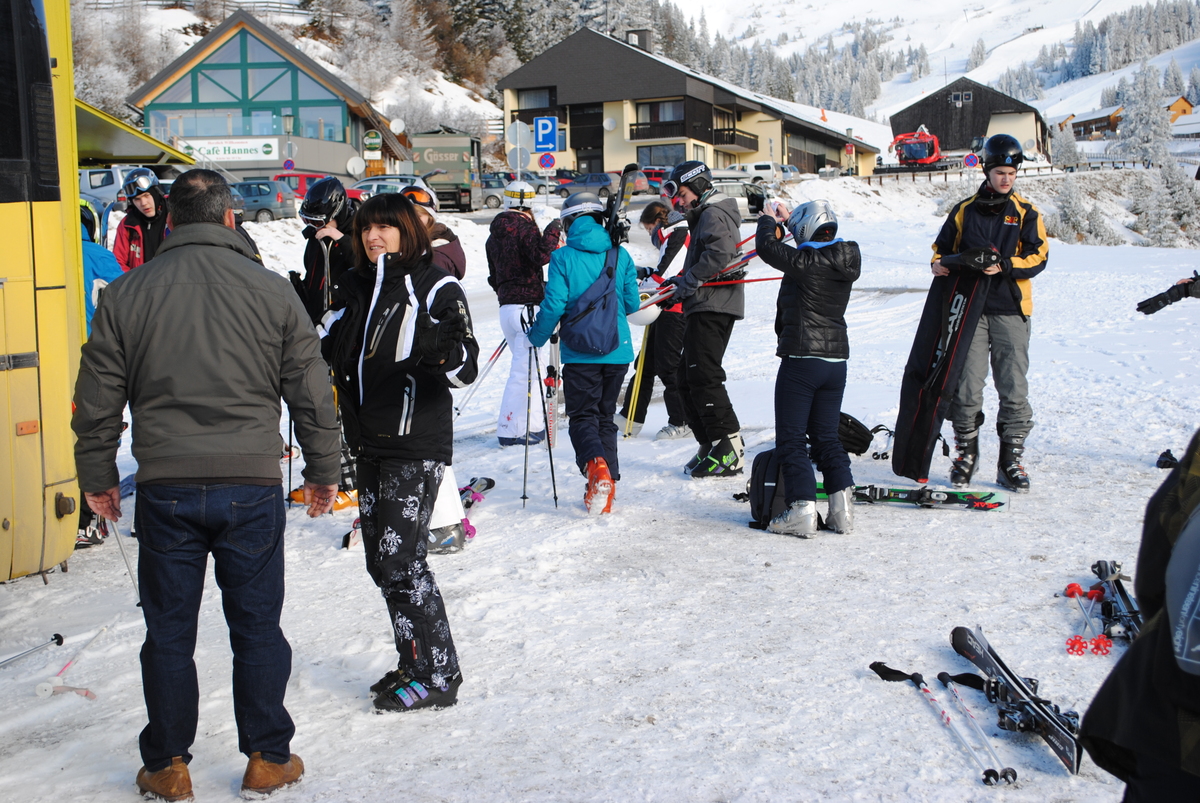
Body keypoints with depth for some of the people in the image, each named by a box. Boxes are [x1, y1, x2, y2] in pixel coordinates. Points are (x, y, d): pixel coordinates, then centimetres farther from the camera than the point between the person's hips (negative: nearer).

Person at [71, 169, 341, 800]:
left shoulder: (126, 294, 2)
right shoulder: (272, 290, 0)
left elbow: (97, 399, 5)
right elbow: (311, 392, 4)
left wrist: (97, 476, 18)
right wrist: (322, 471, 14)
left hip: (165, 488, 1)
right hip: (253, 487, 0)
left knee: (168, 631, 11)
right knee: (257, 627, 11)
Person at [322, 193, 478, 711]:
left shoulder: (436, 288, -7)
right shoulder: (354, 288, 12)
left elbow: (465, 367, -16)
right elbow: (332, 353, 23)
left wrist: (443, 350, -36)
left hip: (416, 447, -7)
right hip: (368, 444, 8)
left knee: (401, 560, -9)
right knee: (381, 560, 11)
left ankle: (438, 676, 2)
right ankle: (413, 663, 25)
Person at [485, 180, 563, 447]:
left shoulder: (494, 234, 16)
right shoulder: (523, 226, -9)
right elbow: (541, 255, -27)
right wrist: (553, 230, -13)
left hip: (506, 306, 9)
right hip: (526, 306, -9)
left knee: (530, 364, 18)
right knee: (525, 369, -5)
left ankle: (518, 425, 19)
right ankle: (511, 430, -4)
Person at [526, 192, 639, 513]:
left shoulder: (562, 258, -7)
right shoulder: (620, 255, 3)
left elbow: (554, 305, -10)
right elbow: (632, 304, 5)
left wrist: (536, 337, 6)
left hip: (580, 351, -3)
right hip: (618, 349, 3)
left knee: (582, 415, 5)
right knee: (606, 415, 15)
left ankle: (595, 465, -25)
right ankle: (605, 490, 10)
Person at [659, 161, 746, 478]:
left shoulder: (713, 214, -8)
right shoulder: (705, 216, 25)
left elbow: (721, 253, -25)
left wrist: (689, 280, -19)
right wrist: (682, 280, 11)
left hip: (713, 306, -11)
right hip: (709, 307, 11)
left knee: (703, 377, -14)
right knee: (687, 379, 12)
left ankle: (729, 449, -14)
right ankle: (710, 445, 14)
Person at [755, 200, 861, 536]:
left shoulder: (804, 262, -15)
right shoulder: (844, 261, 6)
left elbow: (766, 246, -6)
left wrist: (769, 220, 14)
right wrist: (788, 219, 32)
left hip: (801, 360, -7)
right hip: (836, 360, 7)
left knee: (791, 438, 1)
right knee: (827, 436, 15)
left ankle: (802, 511, -4)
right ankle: (842, 508, 9)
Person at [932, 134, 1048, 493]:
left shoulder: (1026, 214, 7)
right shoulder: (964, 211, 10)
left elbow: (1038, 257, -2)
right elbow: (942, 246, 18)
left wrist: (1005, 266, -19)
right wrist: (939, 264, -4)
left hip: (1010, 312, 0)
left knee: (1014, 388, -1)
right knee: (966, 385, -2)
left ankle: (1011, 460, 8)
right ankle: (966, 453, 12)